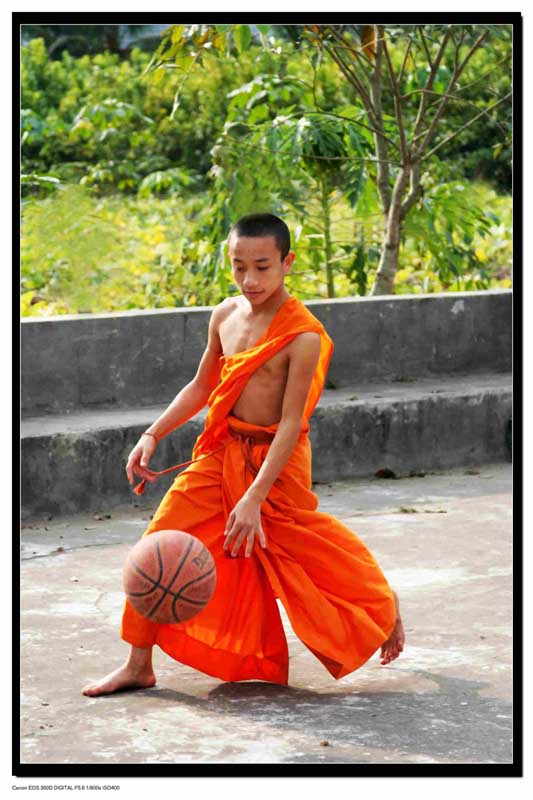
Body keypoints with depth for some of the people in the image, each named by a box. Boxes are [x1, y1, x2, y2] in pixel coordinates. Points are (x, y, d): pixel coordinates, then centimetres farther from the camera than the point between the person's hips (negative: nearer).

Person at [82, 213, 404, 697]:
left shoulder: (303, 335, -19)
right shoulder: (225, 317, 2)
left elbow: (291, 422, -22)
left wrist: (255, 498, -27)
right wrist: (153, 436, 6)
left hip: (277, 459, -6)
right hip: (222, 451, 6)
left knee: (311, 555, 5)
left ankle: (384, 605, 36)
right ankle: (139, 666, 8)